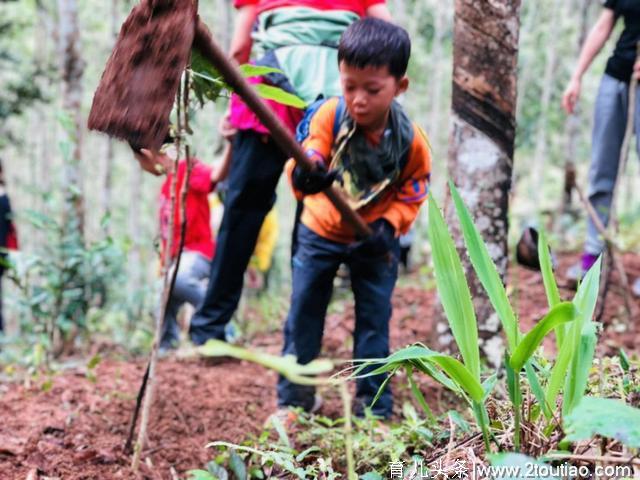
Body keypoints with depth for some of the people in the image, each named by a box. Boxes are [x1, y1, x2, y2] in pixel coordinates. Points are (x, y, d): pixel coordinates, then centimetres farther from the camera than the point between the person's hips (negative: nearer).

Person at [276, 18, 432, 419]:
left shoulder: (412, 141, -22)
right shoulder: (331, 115, -23)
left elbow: (410, 198, -11)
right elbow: (307, 158, -28)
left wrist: (387, 227, -29)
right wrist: (304, 174, -52)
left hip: (374, 240, -1)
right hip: (321, 231, 1)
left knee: (374, 319, 3)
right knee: (303, 312, 4)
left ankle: (374, 405, 16)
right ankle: (294, 396, 18)